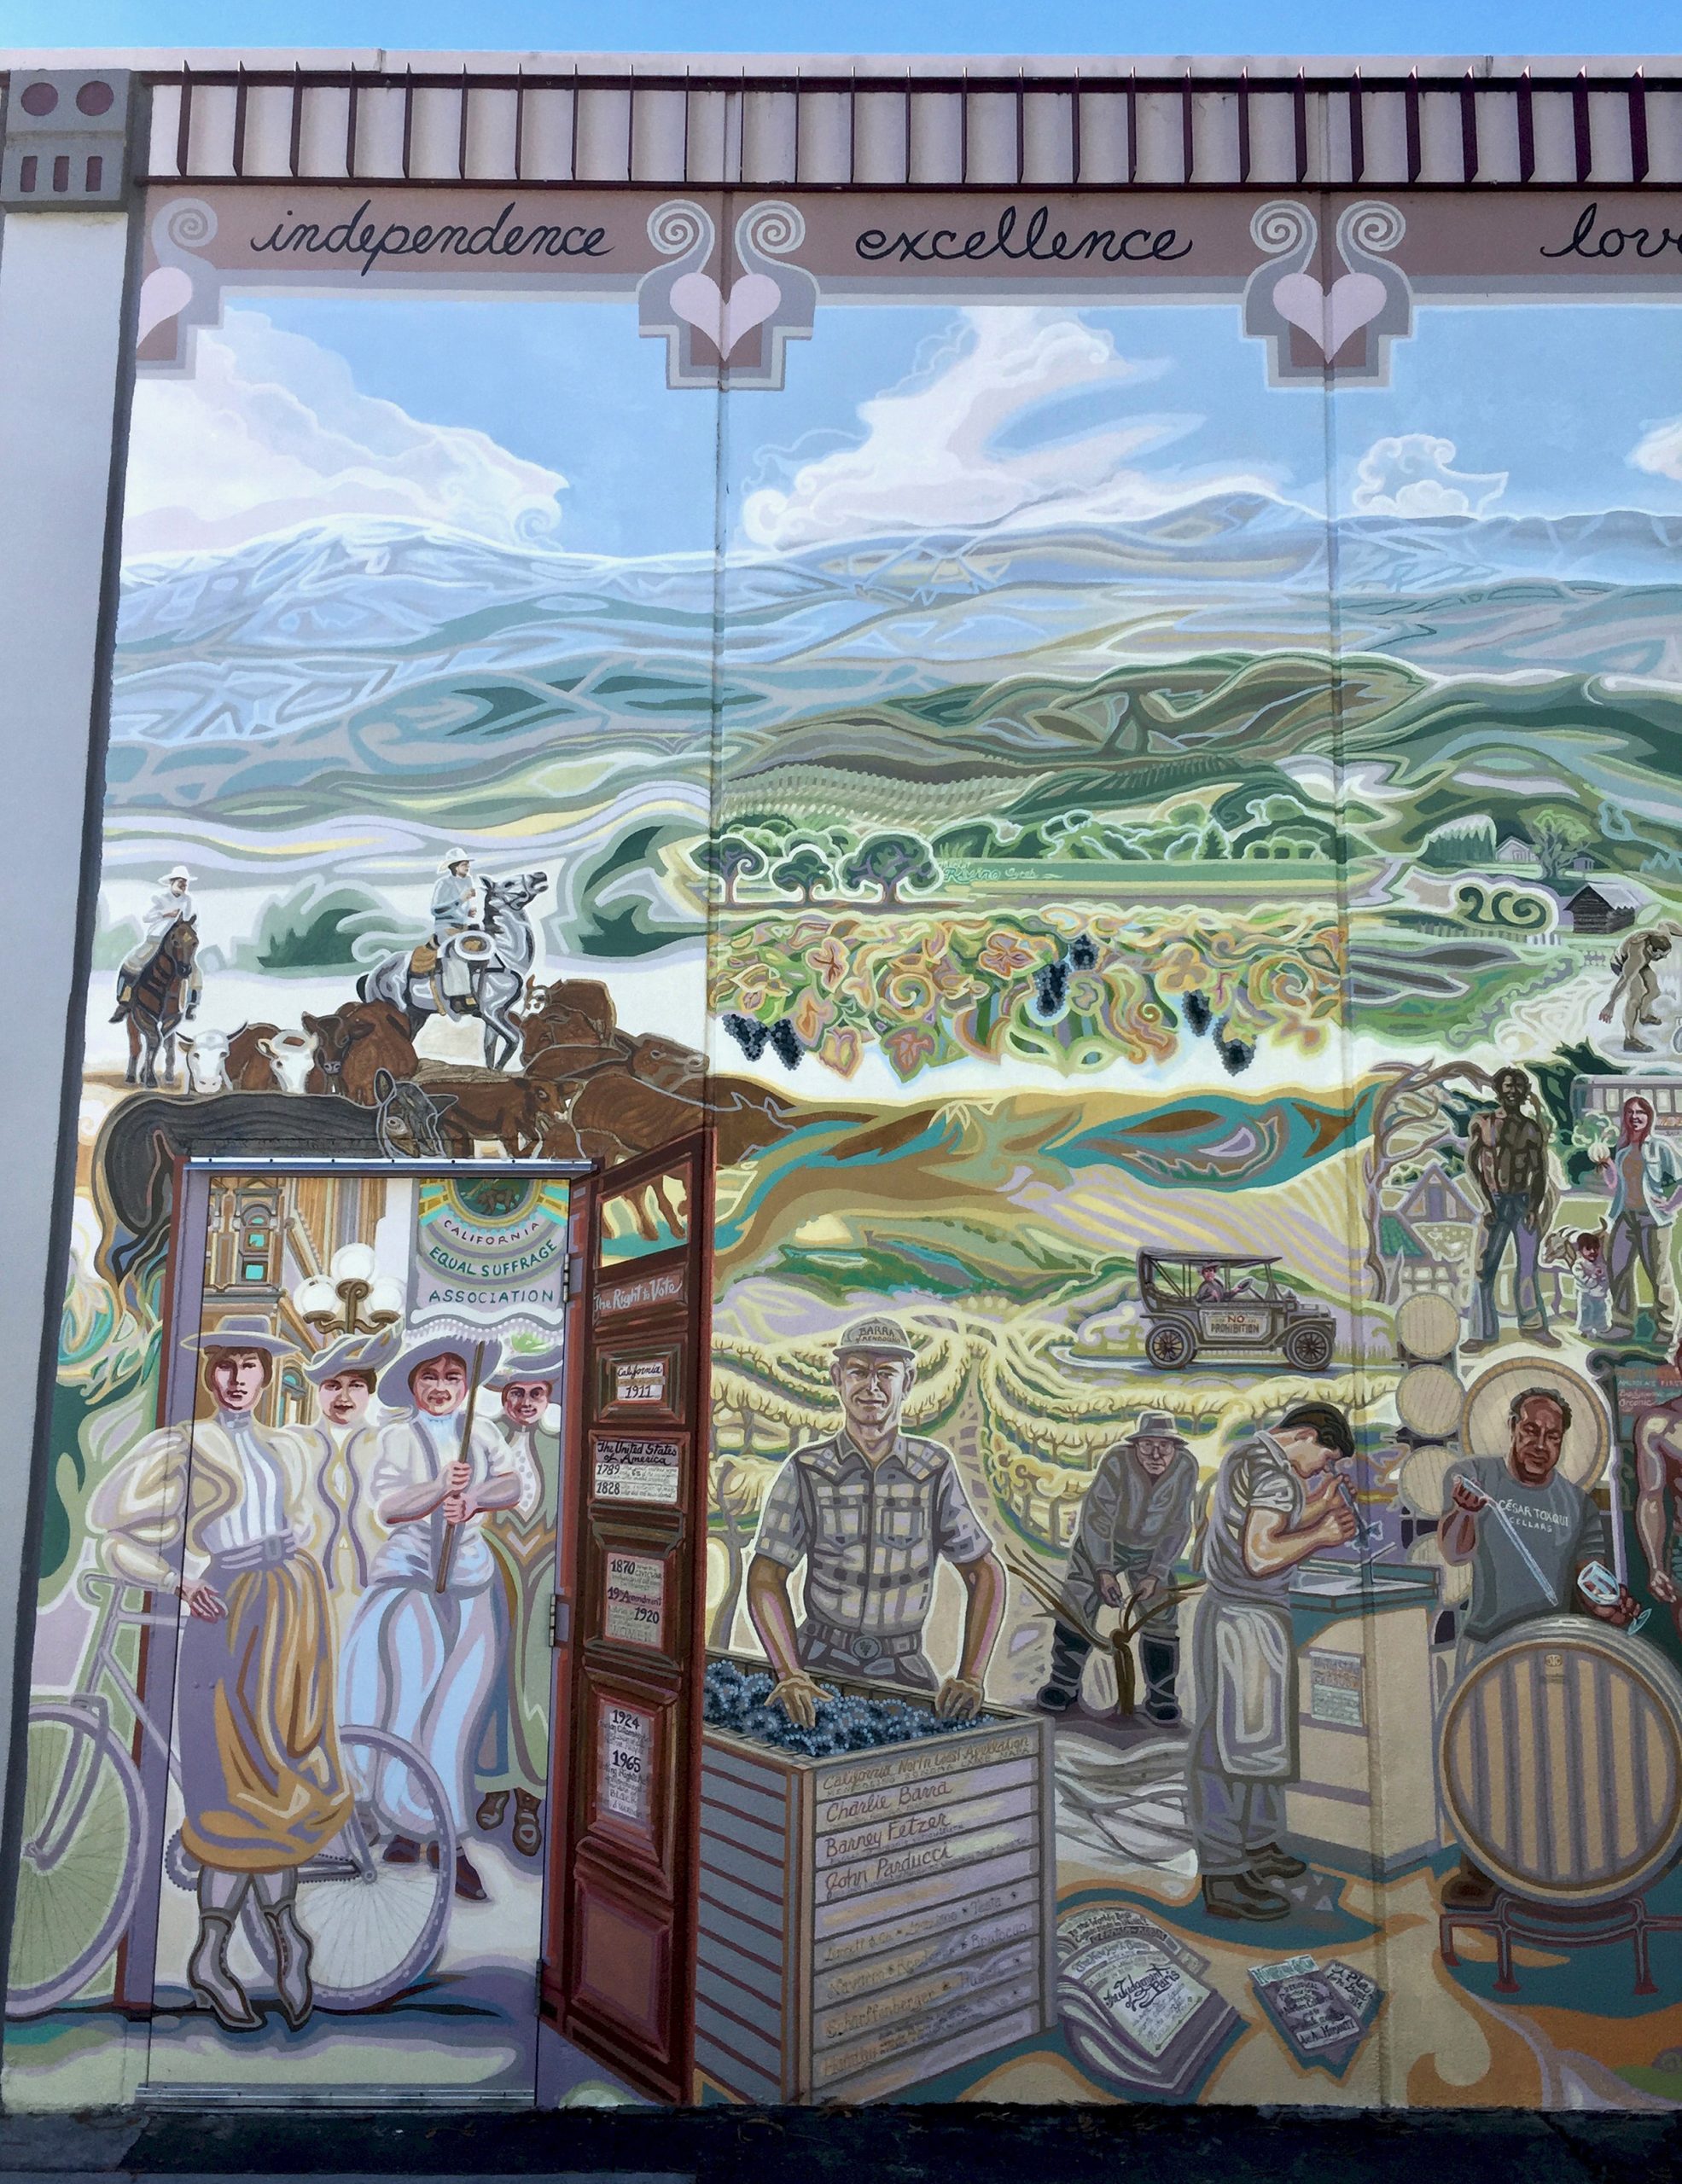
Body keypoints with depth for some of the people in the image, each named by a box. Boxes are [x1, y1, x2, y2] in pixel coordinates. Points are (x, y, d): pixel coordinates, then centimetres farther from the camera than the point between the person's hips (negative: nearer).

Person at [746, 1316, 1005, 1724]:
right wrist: (789, 1675, -19)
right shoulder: (807, 1470, -2)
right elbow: (766, 1578, -4)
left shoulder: (935, 1468, 0)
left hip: (904, 1670, 2)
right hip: (822, 1661, -2)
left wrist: (970, 1677, -8)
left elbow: (985, 1572, 4)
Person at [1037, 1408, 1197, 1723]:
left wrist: (1155, 1574, -17)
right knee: (1076, 1605, -3)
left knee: (1160, 1615, -2)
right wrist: (1104, 1570, -28)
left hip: (1152, 1551, 2)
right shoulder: (1116, 1461, -32)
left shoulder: (1186, 1467, -23)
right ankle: (1064, 1682, 13)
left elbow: (1177, 1527, -14)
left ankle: (1160, 1695, 11)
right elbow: (1096, 1516, -25)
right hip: (1100, 1543, -2)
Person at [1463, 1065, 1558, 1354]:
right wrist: (1486, 1203, -12)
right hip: (1495, 1202, -2)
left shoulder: (1534, 1129, 6)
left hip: (1526, 1201, 2)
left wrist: (1535, 1207, -8)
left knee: (1528, 1264, 8)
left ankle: (1533, 1325, 20)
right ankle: (1483, 1332, 2)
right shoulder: (1483, 1122, -1)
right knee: (1485, 1268, -4)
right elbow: (1471, 1164, -4)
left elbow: (1541, 1173, 6)